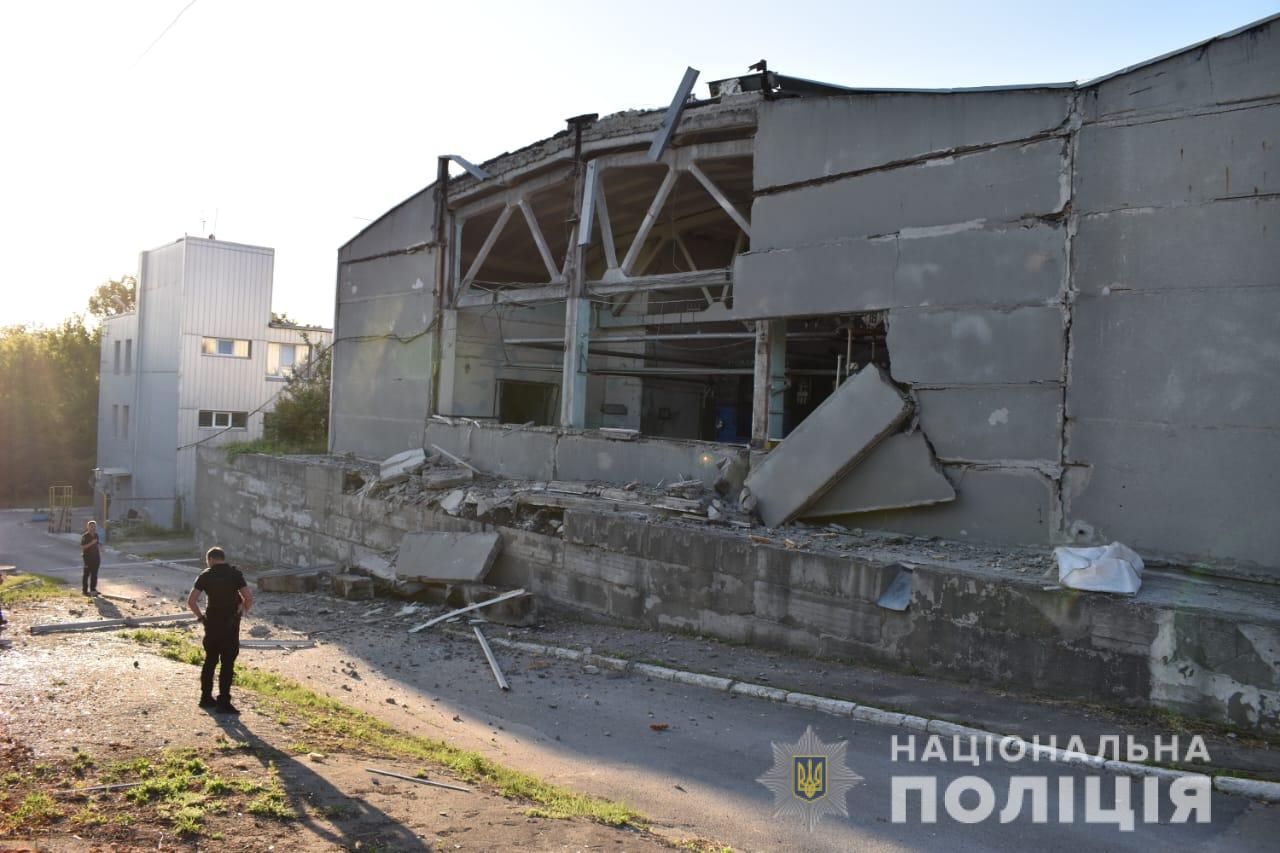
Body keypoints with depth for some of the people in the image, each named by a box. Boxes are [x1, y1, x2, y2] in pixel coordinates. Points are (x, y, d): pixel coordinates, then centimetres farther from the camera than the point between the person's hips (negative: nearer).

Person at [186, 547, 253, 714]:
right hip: (230, 624, -3)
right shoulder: (235, 573, -6)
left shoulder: (205, 576, 2)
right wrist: (243, 611, 3)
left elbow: (191, 601, -4)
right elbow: (249, 598, -14)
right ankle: (223, 702, 0)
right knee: (227, 663, 0)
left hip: (211, 623, 3)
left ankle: (206, 697, 25)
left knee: (210, 660, 17)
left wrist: (200, 616, 7)